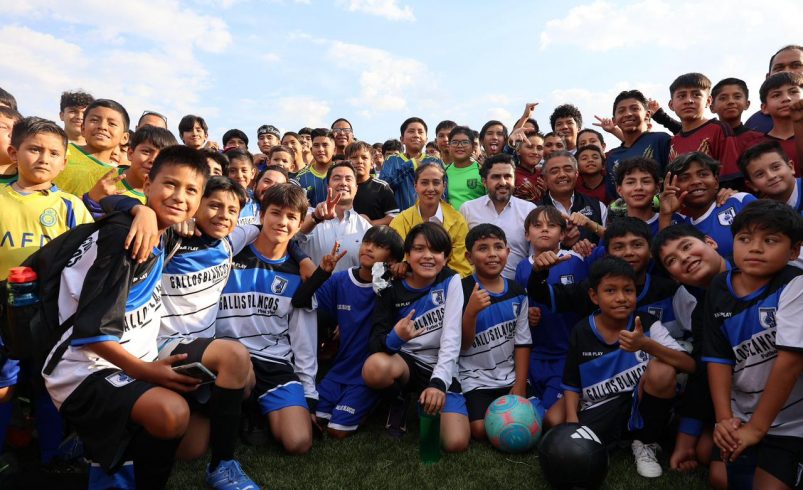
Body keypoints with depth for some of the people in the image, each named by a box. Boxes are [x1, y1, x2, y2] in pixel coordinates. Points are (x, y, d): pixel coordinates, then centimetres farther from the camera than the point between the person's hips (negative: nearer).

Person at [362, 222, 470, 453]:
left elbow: (452, 340, -15)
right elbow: (374, 342, -11)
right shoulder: (393, 289, -5)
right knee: (375, 367, -35)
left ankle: (423, 404, 10)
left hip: (442, 368, -1)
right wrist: (395, 338, -35)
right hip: (403, 361, 1)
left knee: (456, 443, -21)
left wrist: (438, 383, -30)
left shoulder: (451, 282, -7)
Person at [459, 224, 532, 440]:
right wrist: (471, 311, -29)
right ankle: (464, 412, 12)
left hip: (511, 376, 4)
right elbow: (462, 344, -12)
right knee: (482, 429, -19)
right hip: (475, 379, -4)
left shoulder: (518, 292, 2)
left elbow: (522, 341, 4)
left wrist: (520, 385, -2)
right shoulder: (462, 291, -11)